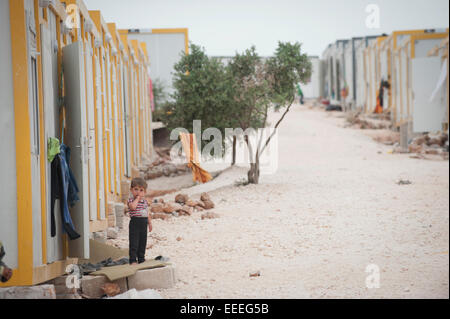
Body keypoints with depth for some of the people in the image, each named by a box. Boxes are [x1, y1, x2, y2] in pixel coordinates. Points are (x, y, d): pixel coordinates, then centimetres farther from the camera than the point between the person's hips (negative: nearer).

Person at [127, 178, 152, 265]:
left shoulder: (145, 201, 12)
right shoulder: (131, 200, -8)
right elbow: (133, 206, -31)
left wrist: (150, 223, 20)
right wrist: (137, 198, -20)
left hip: (144, 224, 7)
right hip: (135, 223, -7)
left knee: (143, 243, 13)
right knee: (134, 243, -7)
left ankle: (141, 259, 23)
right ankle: (133, 260, -5)